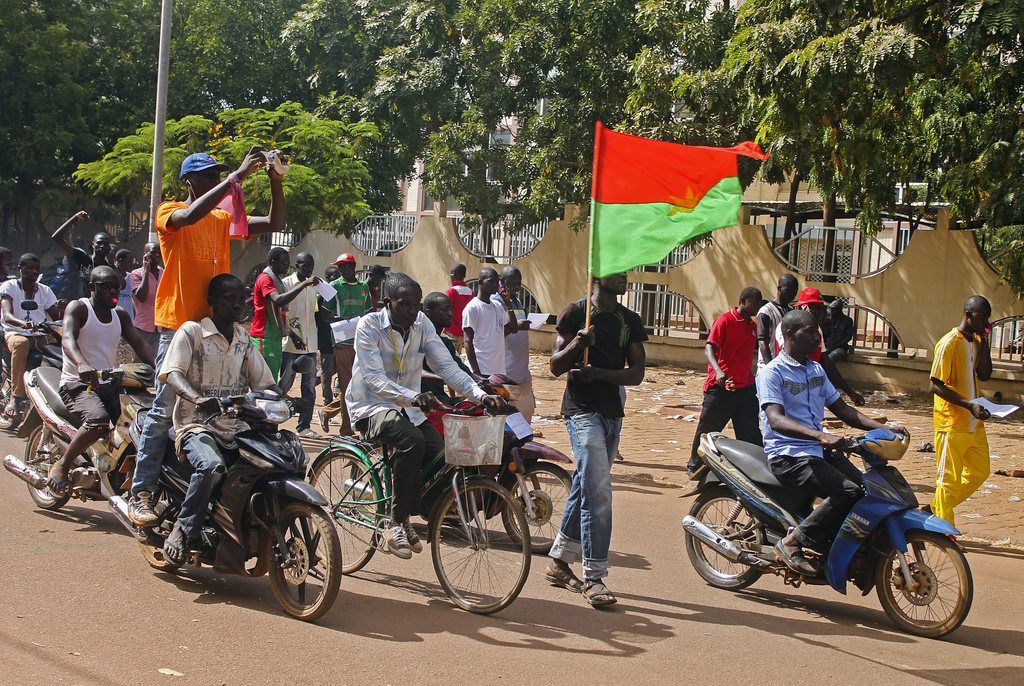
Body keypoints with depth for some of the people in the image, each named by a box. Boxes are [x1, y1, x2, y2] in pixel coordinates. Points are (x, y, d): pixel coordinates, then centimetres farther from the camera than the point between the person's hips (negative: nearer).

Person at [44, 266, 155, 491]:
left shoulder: (120, 314, 15)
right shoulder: (78, 308, -4)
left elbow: (139, 343, 2)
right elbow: (68, 339, -23)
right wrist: (82, 364, -45)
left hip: (109, 383, 7)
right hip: (77, 383, -7)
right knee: (98, 420, -34)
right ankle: (61, 465, -14)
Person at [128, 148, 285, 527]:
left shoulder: (224, 219, 17)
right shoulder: (169, 211, -1)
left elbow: (275, 224, 11)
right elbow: (190, 215, -25)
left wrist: (276, 182, -4)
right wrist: (237, 176, -25)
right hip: (179, 325, -6)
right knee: (165, 410, -8)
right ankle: (140, 493, -5)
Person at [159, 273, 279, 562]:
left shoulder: (244, 338, 18)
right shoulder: (192, 331, 0)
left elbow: (263, 382, 18)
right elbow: (172, 373, -14)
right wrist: (198, 399, -34)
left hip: (236, 429, 6)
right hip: (197, 425, -6)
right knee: (212, 466, -36)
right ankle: (185, 530, -15)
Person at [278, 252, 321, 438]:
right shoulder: (287, 283, -4)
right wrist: (292, 335, -19)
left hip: (310, 345, 6)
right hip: (291, 345, -6)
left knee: (310, 387, 5)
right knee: (284, 385, -1)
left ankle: (304, 426, 10)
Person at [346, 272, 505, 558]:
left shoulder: (422, 324, -1)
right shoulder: (369, 325, -15)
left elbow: (447, 366, -8)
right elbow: (373, 379, -26)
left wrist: (481, 394, -25)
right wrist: (413, 397, -43)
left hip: (409, 407, 5)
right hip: (372, 407, -5)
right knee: (412, 440, -34)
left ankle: (405, 516, 9)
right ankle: (396, 524, -20)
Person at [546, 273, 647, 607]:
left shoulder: (630, 320, 10)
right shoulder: (575, 313, -3)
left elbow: (637, 373, 3)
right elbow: (555, 367, -4)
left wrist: (599, 373, -14)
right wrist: (575, 345, -23)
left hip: (612, 413, 6)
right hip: (582, 410, -6)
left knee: (584, 488, 13)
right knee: (599, 492, -14)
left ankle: (559, 562, 26)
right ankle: (594, 576, -10)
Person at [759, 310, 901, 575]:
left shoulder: (816, 369, 18)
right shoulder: (772, 372, -9)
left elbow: (840, 408, 21)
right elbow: (776, 419, -24)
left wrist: (883, 428, 6)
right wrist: (820, 436, -39)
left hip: (819, 451, 8)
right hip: (788, 455, -8)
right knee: (848, 492, -26)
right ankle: (792, 542, -13)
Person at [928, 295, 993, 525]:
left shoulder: (976, 341, 12)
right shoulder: (949, 343, -14)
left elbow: (985, 375, 4)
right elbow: (936, 385, -17)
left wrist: (983, 341, -2)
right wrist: (969, 405, -25)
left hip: (974, 423, 8)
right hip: (952, 422, -8)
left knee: (979, 472, 15)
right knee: (950, 478, -2)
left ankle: (935, 508, 27)